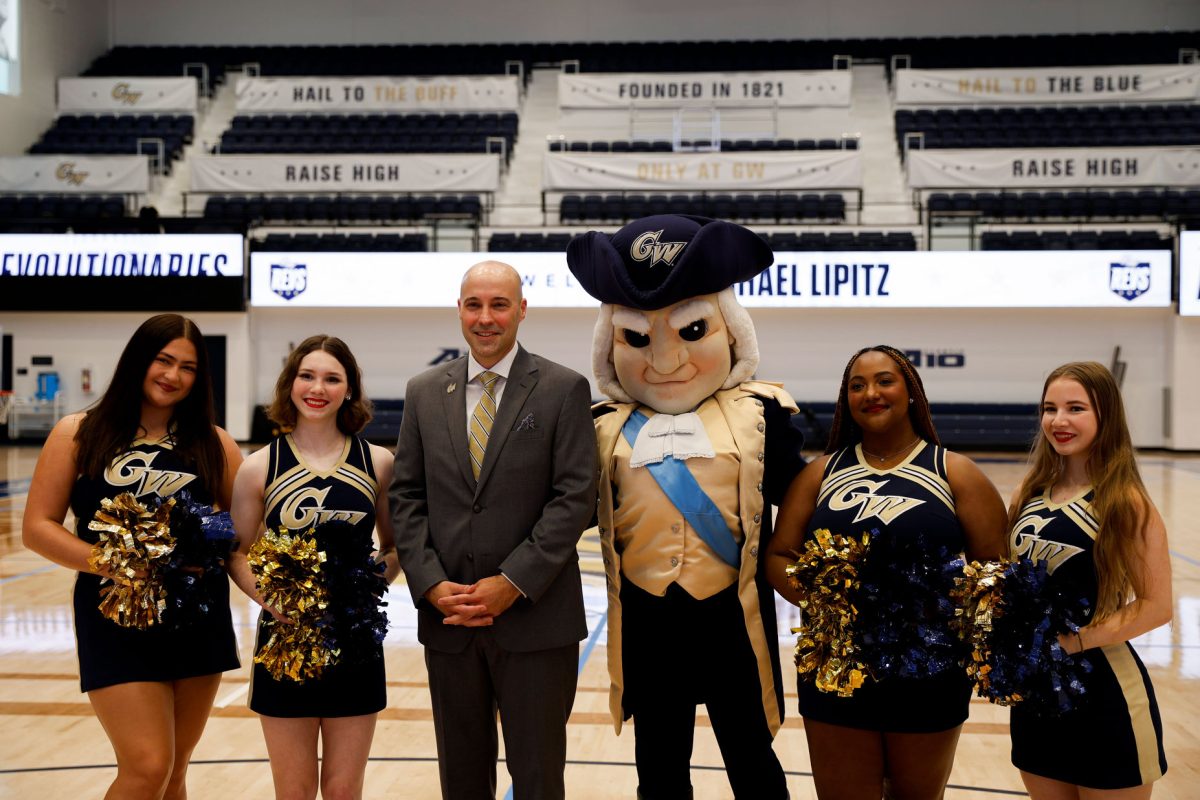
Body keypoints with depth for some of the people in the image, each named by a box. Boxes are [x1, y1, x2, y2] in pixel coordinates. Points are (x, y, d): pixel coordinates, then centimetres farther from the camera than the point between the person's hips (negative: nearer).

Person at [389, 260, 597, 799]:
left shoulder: (564, 389, -2)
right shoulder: (424, 392, 9)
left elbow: (575, 497, -8)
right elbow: (407, 496, 6)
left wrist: (513, 584, -14)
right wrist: (431, 584, -7)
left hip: (536, 619, -3)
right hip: (447, 618, 3)